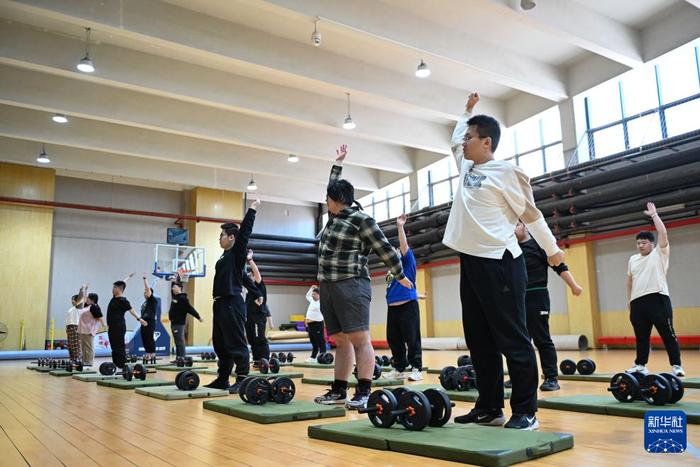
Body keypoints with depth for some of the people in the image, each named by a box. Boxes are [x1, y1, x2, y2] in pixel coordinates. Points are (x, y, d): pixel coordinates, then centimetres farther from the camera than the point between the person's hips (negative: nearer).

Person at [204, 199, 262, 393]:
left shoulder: (237, 253, -5)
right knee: (220, 343, 13)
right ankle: (223, 379, 21)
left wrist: (252, 209, -14)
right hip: (220, 303, 10)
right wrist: (257, 294, 27)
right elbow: (243, 276, 24)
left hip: (232, 303, -10)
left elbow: (245, 232, -17)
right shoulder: (226, 256, 19)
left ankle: (242, 380, -4)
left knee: (236, 343, -8)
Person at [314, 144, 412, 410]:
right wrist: (339, 161, 41)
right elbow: (334, 186, 34)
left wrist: (400, 276, 4)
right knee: (340, 341, 10)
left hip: (351, 286, -8)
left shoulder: (361, 220, -7)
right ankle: (339, 391, 13)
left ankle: (364, 393, -8)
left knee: (359, 340, -8)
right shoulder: (334, 216, 16)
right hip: (328, 287, 8)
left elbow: (385, 250, -2)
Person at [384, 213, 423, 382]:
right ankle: (398, 368, 17)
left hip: (408, 306, -7)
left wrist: (400, 226, -17)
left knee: (412, 339, -5)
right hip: (392, 307, 7)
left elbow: (404, 245, -12)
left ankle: (416, 369, 0)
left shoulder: (408, 262, 2)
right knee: (393, 340, 7)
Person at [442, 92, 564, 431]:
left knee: (512, 339, -4)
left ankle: (526, 411, 5)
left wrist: (551, 249, 7)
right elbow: (455, 141, 38)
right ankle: (489, 408, 18)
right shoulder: (467, 166, 16)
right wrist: (467, 111, 42)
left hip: (500, 263, -8)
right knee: (479, 341, 9)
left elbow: (530, 213, 0)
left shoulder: (506, 171, -5)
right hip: (470, 262, 8)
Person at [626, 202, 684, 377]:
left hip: (657, 299, -5)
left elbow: (663, 234, -11)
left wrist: (654, 215, -6)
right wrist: (629, 300, 18)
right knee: (641, 336, 10)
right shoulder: (633, 259, 18)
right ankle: (640, 364, 18)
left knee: (668, 334, -2)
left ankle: (676, 365, 4)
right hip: (638, 302, 5)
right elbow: (630, 281, 21)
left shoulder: (659, 253, 4)